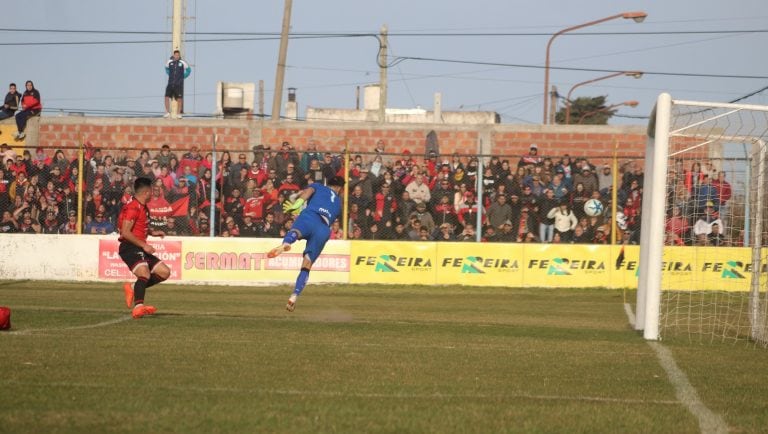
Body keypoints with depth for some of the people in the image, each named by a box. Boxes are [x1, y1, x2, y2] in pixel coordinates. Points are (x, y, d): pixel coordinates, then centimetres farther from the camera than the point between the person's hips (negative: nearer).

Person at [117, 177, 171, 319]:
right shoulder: (133, 207, -14)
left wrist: (152, 232, 17)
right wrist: (144, 245, -22)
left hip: (140, 248, 10)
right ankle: (138, 307, -37)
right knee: (144, 274, -30)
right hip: (129, 248, -10)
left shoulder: (143, 208, 17)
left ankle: (133, 288, 7)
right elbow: (125, 232, -21)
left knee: (164, 272, 6)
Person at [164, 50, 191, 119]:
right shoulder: (169, 62, 4)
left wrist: (183, 77, 9)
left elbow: (188, 70, 14)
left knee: (179, 99, -1)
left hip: (179, 84, -2)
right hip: (170, 84, 2)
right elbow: (167, 68, 26)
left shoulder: (182, 63, -3)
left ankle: (179, 114, 9)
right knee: (167, 97, -9)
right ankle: (167, 112, 0)